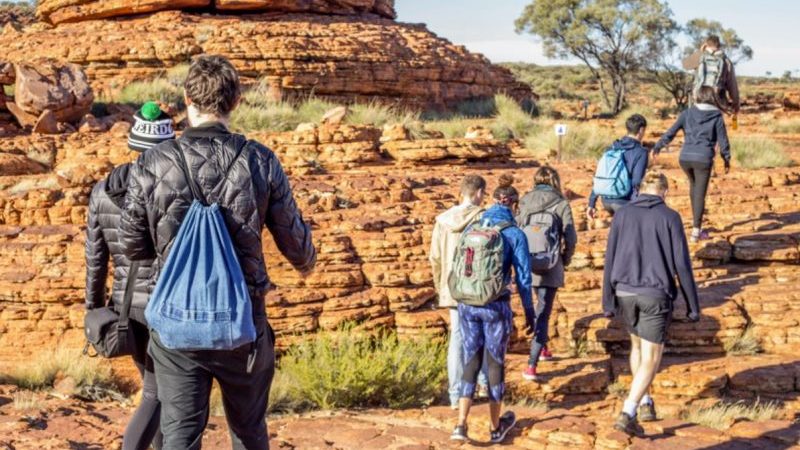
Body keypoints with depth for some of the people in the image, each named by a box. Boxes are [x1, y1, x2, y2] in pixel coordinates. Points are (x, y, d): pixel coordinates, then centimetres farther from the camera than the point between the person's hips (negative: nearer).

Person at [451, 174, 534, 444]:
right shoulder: (514, 234, -7)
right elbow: (523, 277, -4)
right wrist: (529, 310, 8)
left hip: (467, 304, 3)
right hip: (496, 306, -3)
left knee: (471, 361, 12)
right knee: (495, 363, 11)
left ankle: (461, 425, 1)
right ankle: (496, 428, 25)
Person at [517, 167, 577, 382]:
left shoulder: (524, 202, 1)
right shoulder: (560, 204, -7)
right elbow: (570, 237, -9)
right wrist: (565, 259, 8)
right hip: (550, 267, -4)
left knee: (541, 306, 28)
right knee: (543, 313, 0)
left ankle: (542, 348, 40)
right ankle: (531, 365, -7)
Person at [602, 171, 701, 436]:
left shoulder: (622, 215, 1)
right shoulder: (670, 217, -7)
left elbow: (610, 261, 0)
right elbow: (682, 265, -8)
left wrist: (607, 302, 5)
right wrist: (693, 306, -1)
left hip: (626, 293, 4)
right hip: (656, 295, -4)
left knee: (638, 345, 27)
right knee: (651, 359, 2)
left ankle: (646, 404, 33)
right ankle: (627, 415, -11)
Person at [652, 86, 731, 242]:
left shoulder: (687, 113, 6)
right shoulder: (717, 117, 2)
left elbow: (671, 132, 3)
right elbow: (723, 140, 4)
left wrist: (658, 146, 11)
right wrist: (727, 159, 15)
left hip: (685, 158, 3)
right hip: (703, 159, -3)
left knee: (694, 185, 27)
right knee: (700, 194, 3)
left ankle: (696, 222, 32)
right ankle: (696, 231, 1)